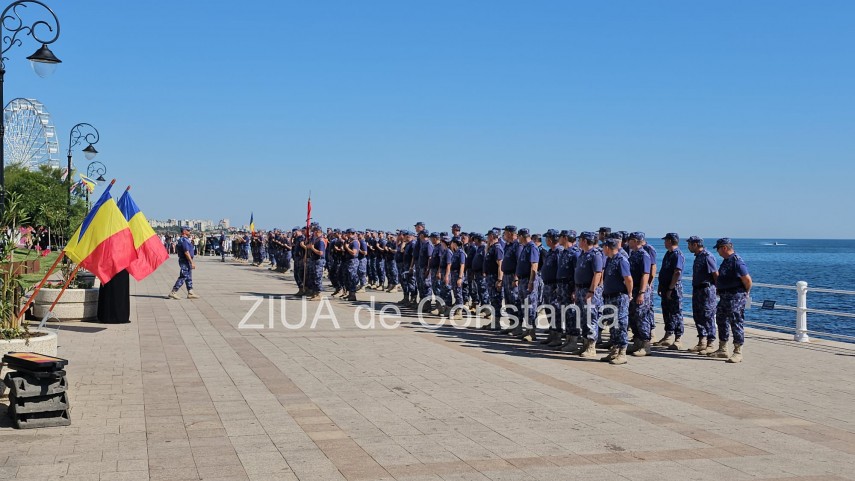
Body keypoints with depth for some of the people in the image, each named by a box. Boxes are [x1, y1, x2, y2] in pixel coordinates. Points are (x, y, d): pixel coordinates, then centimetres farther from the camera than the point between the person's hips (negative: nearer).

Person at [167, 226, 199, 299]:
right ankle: (173, 293, -6)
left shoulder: (184, 240, 14)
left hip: (187, 262, 11)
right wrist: (192, 262, -24)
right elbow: (186, 252, -25)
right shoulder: (184, 240, -18)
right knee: (182, 277, -8)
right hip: (185, 262, -11)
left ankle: (190, 293, 15)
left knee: (189, 278, 12)